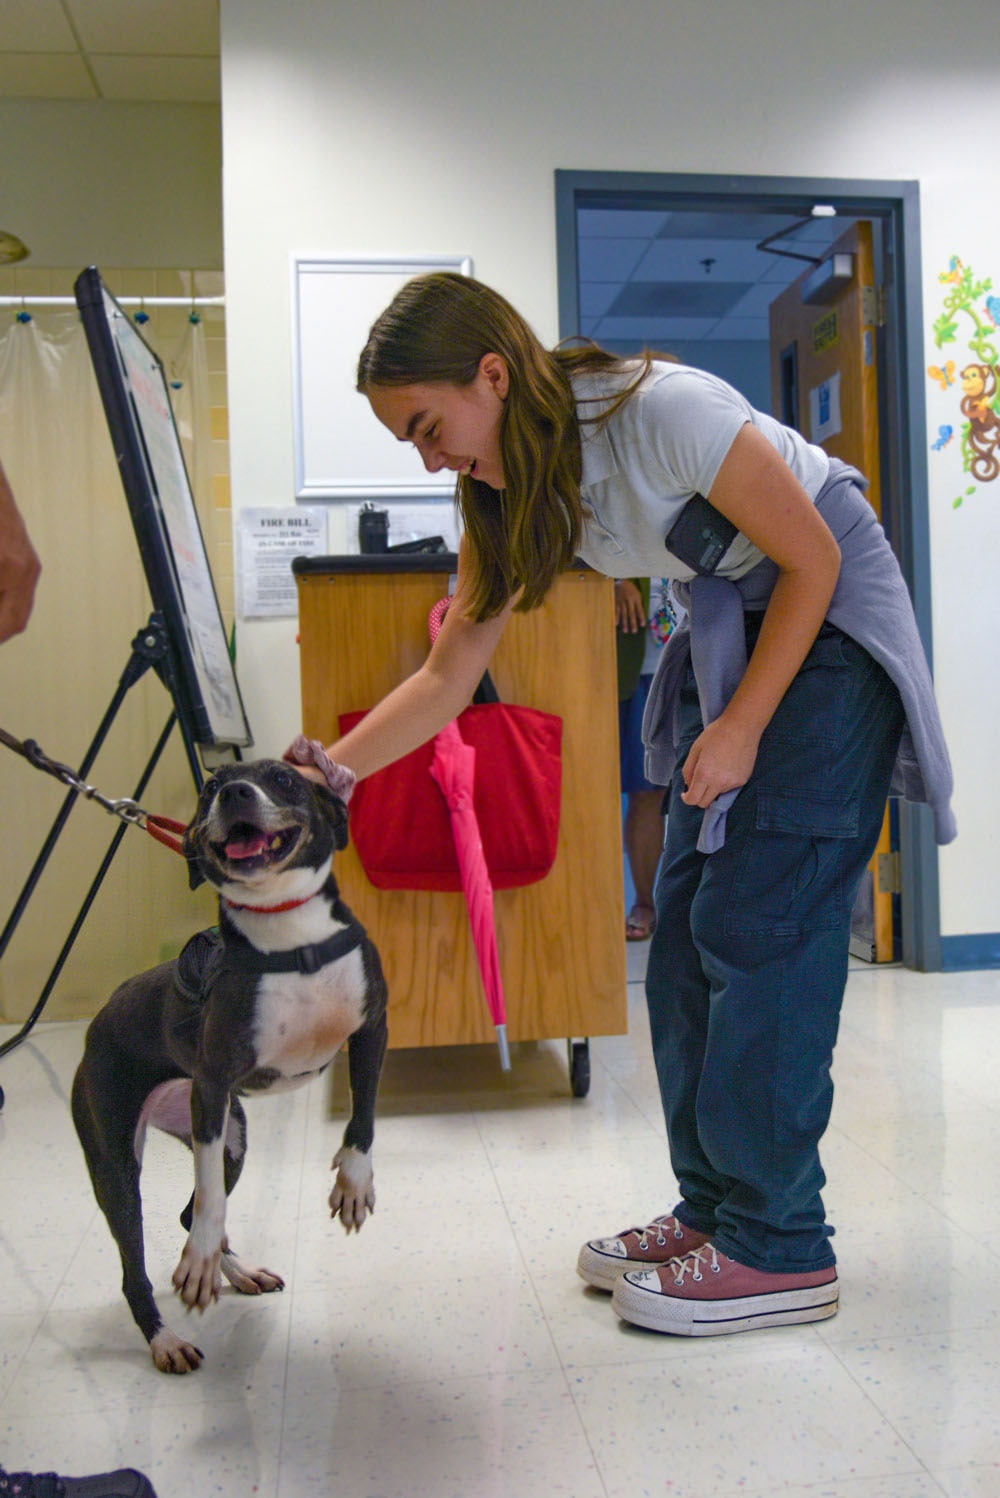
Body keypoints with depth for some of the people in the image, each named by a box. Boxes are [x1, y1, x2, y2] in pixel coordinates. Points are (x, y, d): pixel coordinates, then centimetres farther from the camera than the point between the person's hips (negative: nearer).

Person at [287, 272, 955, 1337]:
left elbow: (813, 559, -18)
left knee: (758, 921, -13)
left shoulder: (662, 411, -26)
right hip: (730, 628, 8)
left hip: (832, 616, -7)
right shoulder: (514, 495, -4)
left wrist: (742, 727, -18)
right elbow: (448, 673, -3)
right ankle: (714, 1209, 14)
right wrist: (326, 770, -14)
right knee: (687, 928, 3)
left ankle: (781, 1249, -2)